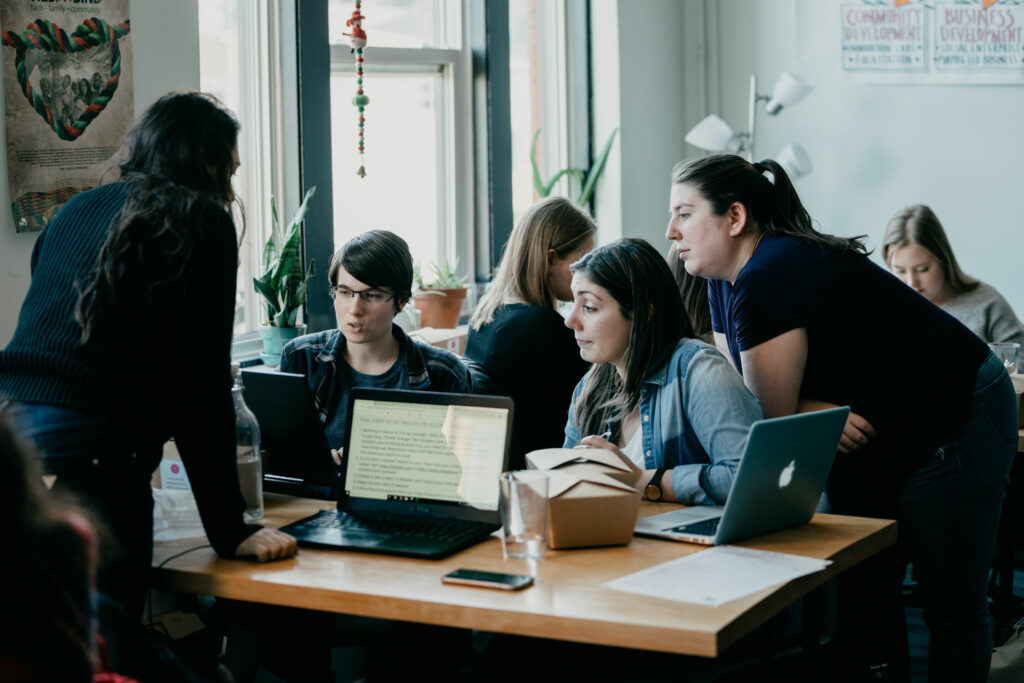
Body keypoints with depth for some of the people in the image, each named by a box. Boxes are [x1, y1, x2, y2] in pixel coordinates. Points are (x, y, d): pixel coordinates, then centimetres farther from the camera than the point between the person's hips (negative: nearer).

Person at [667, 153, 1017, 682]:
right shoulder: (725, 284, 1)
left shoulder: (768, 280, -28)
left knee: (951, 609, 0)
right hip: (866, 441, 10)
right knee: (866, 596, 11)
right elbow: (747, 396, -1)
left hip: (953, 422, -9)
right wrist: (818, 413, -16)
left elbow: (773, 415, -23)